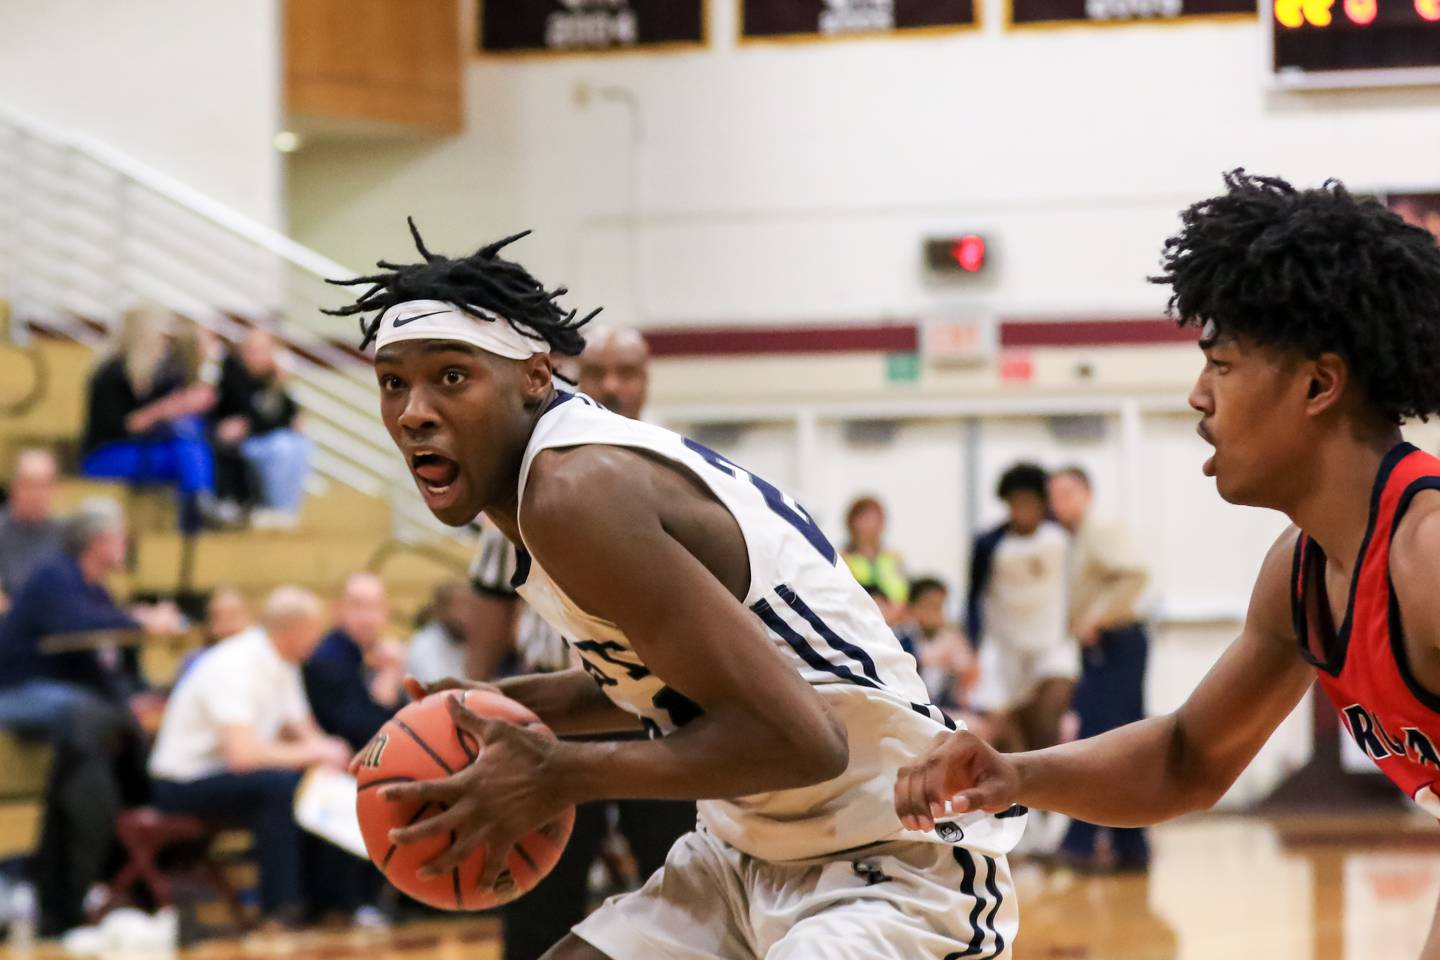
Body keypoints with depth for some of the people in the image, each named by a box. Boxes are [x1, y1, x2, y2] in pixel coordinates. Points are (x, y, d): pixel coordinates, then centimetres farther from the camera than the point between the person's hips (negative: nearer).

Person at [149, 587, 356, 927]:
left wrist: (326, 749, -12)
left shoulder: (282, 665, 4)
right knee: (280, 785, -32)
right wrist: (312, 753, -23)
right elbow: (242, 754, -34)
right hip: (185, 783, -9)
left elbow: (302, 730, 11)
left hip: (226, 773, 9)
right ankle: (281, 909, -27)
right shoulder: (234, 667, -24)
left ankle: (331, 900, 1)